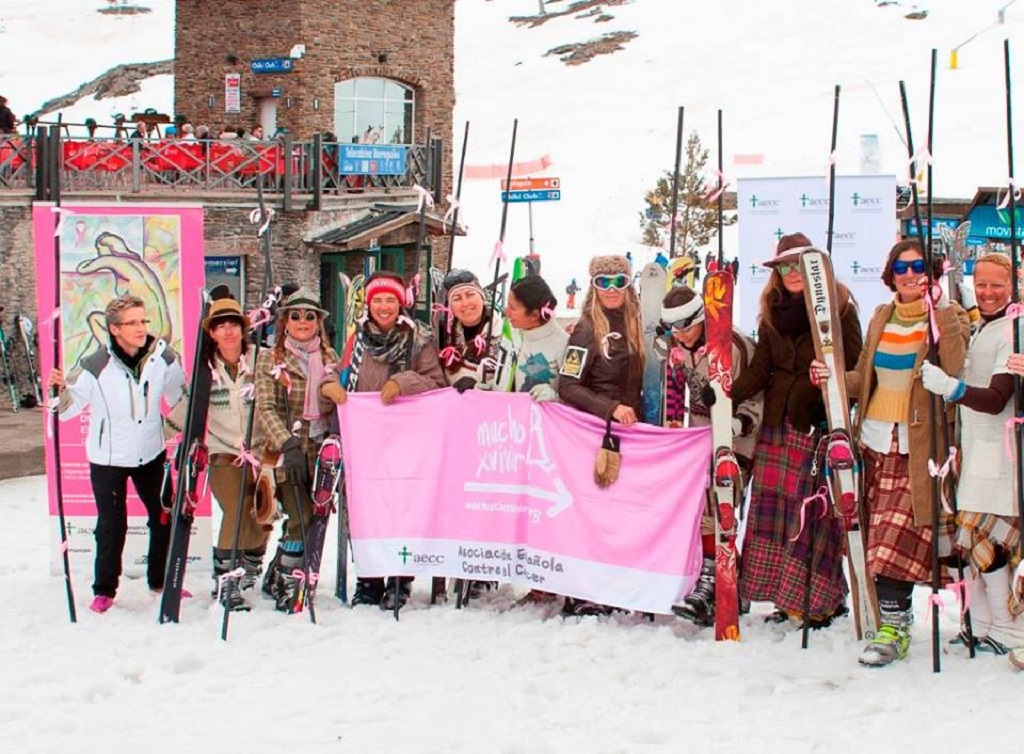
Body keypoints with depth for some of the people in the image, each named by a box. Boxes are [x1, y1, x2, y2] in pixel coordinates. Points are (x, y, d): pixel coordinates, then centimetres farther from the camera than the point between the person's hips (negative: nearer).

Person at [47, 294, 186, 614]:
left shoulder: (163, 358, -11)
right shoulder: (96, 366, -19)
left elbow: (180, 399, 6)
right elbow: (68, 407, -12)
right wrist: (60, 389, -31)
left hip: (151, 453, 3)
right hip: (108, 457, -3)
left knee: (164, 516, 12)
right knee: (111, 525, 1)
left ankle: (161, 579, 31)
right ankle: (104, 590, 18)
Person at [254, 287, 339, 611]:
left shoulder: (329, 357, 10)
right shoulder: (270, 359, 0)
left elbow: (338, 404, 16)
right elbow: (265, 409, -8)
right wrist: (288, 445, -20)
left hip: (321, 449, 4)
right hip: (287, 452, -4)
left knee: (318, 516, 2)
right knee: (301, 518, -13)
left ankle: (277, 576, 20)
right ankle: (285, 584, 4)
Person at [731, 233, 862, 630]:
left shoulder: (839, 307, -2)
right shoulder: (773, 314, 14)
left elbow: (855, 367, -6)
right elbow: (760, 370, 9)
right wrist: (727, 394, -7)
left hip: (821, 423, -5)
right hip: (779, 422, 5)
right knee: (775, 504, 1)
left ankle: (822, 600, 0)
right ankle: (787, 596, 8)